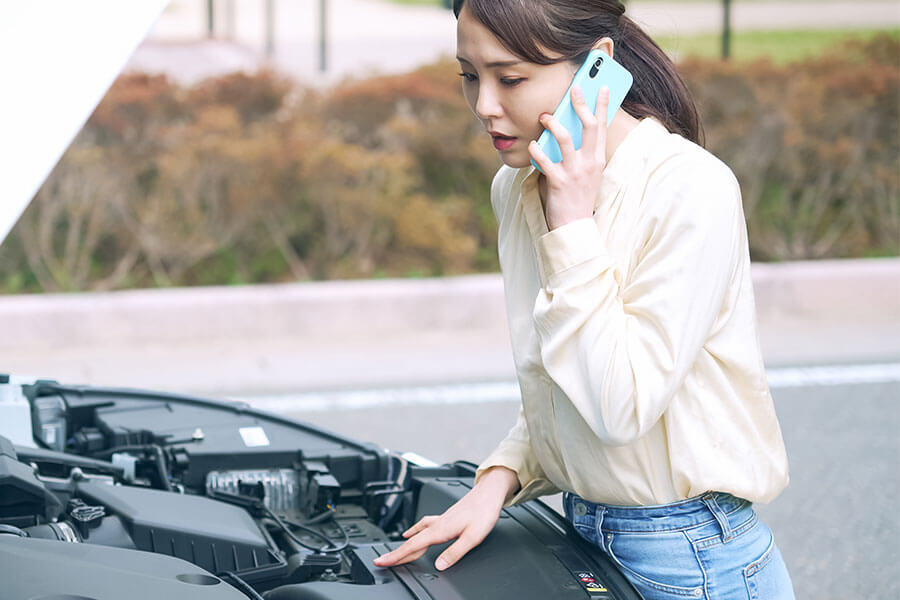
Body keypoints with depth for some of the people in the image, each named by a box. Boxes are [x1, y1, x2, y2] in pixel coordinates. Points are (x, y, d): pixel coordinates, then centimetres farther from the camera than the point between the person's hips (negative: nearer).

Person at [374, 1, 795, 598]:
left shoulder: (690, 189, -20)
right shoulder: (516, 189, 3)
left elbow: (622, 406, -24)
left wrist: (573, 225, -22)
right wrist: (501, 478, -4)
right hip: (582, 538, 7)